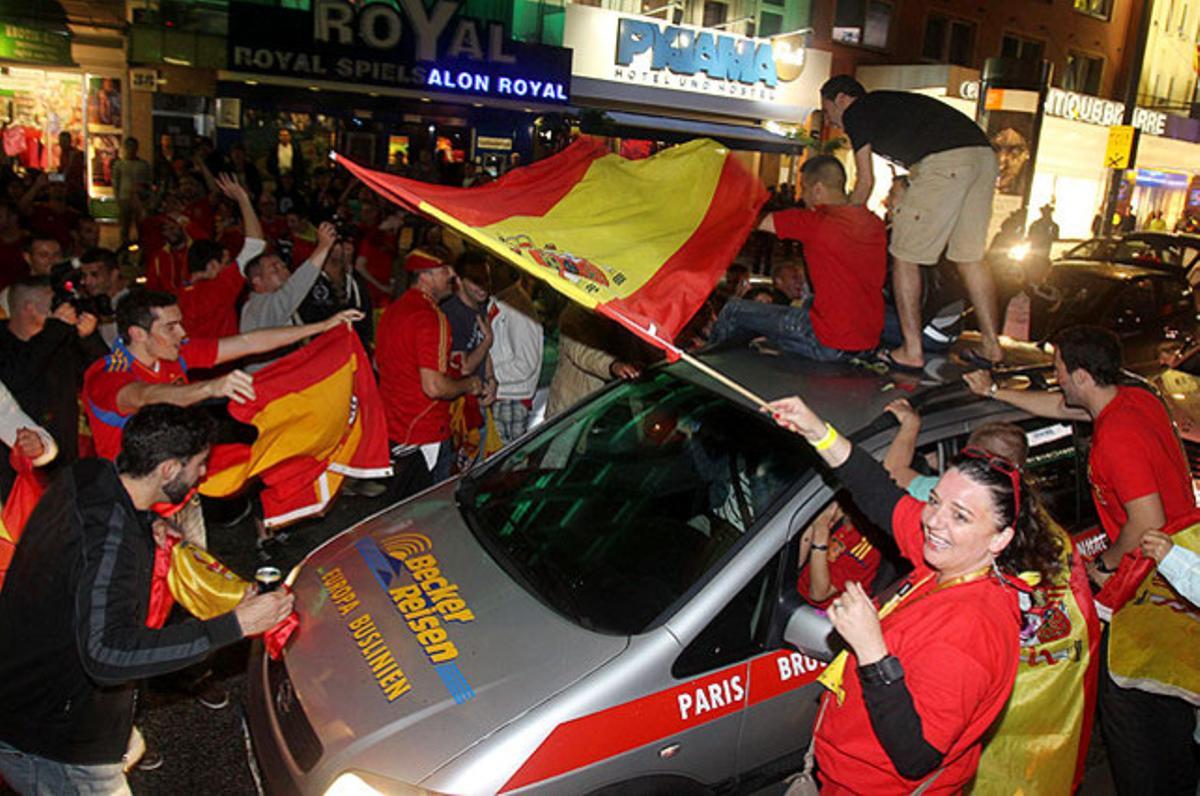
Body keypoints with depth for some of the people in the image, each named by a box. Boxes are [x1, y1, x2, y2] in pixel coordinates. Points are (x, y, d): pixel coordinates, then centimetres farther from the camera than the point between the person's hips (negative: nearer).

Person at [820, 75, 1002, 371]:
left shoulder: (855, 113, 11)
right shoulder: (887, 104, 34)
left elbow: (866, 181, 9)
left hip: (945, 161, -8)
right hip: (984, 155, 8)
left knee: (904, 257, 2)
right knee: (970, 258, 15)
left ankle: (912, 350, 2)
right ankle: (991, 346, 18)